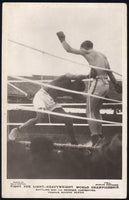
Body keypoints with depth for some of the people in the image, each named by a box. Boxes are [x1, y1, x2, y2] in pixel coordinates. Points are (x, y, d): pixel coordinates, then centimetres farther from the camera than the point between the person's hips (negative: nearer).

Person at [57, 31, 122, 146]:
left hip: (97, 83, -8)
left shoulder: (87, 52, 1)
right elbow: (109, 72, 25)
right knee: (96, 111, 19)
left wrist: (62, 39, 17)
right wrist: (116, 84, 31)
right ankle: (100, 136, 19)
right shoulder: (102, 56, 21)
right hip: (106, 84, 8)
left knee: (90, 112, -5)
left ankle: (95, 138, -14)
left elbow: (69, 50, 2)